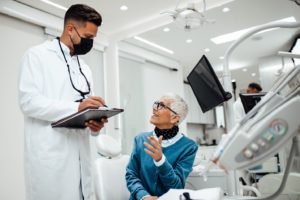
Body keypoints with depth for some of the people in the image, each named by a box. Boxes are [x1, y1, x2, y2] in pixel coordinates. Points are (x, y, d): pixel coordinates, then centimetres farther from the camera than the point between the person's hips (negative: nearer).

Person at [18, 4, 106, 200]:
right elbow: (29, 101, -13)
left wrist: (96, 122, -5)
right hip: (50, 155, -6)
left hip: (80, 154, 6)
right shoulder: (37, 55, -1)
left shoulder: (85, 68, 18)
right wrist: (76, 107, -24)